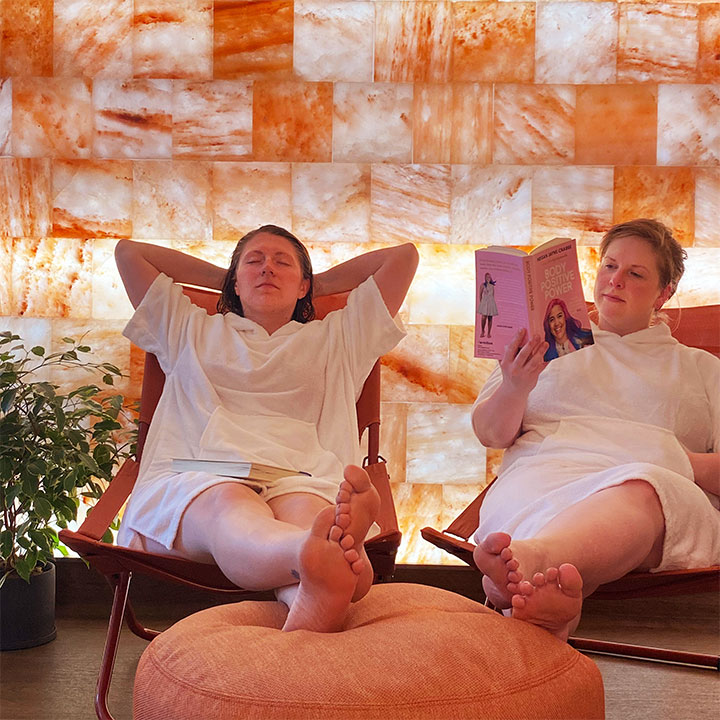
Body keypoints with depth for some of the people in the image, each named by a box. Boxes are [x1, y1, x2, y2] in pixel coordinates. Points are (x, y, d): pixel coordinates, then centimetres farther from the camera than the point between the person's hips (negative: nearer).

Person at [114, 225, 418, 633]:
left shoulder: (335, 339, 36)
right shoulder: (192, 333, 37)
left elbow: (404, 256, 36)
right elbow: (129, 252, 40)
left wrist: (319, 286, 43)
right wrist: (222, 278, 45)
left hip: (299, 483, 1)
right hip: (191, 481, 0)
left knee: (303, 511, -39)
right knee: (228, 503, -40)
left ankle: (312, 603, -75)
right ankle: (313, 556, -75)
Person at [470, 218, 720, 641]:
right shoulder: (552, 347, 30)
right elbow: (489, 434, 17)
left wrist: (676, 463, -6)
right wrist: (514, 389, -6)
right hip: (543, 475, 2)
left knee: (641, 490, -41)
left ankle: (532, 557, -70)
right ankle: (549, 588, -70)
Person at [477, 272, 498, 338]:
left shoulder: (492, 286, 11)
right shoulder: (483, 285, 2)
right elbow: (480, 294, 5)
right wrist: (480, 301, 1)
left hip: (491, 302, 3)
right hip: (484, 302, -3)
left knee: (490, 318, 3)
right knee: (484, 317, -15)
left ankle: (489, 333, 10)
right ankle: (482, 331, 5)